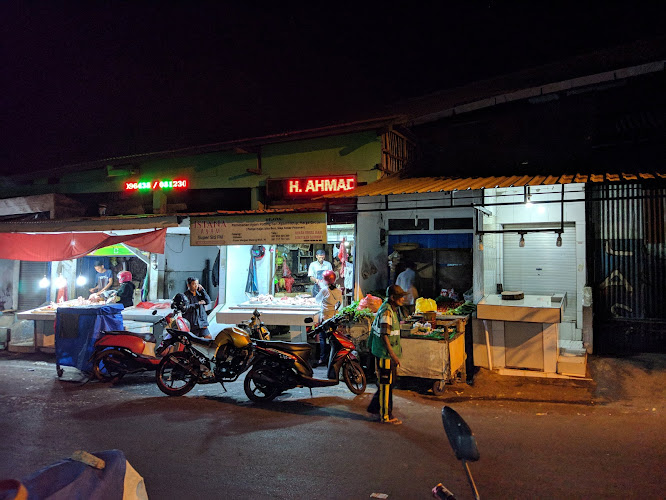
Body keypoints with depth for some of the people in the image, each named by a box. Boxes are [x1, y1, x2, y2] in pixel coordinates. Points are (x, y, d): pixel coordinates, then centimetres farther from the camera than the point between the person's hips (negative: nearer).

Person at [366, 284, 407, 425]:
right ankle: (385, 416, 9)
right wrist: (393, 354, -23)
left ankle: (375, 407, 30)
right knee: (386, 384, -1)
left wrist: (396, 352, 24)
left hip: (390, 353, 10)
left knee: (389, 382, 18)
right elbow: (384, 335, -24)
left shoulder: (392, 309, 12)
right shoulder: (386, 312, -21)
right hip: (385, 354, -10)